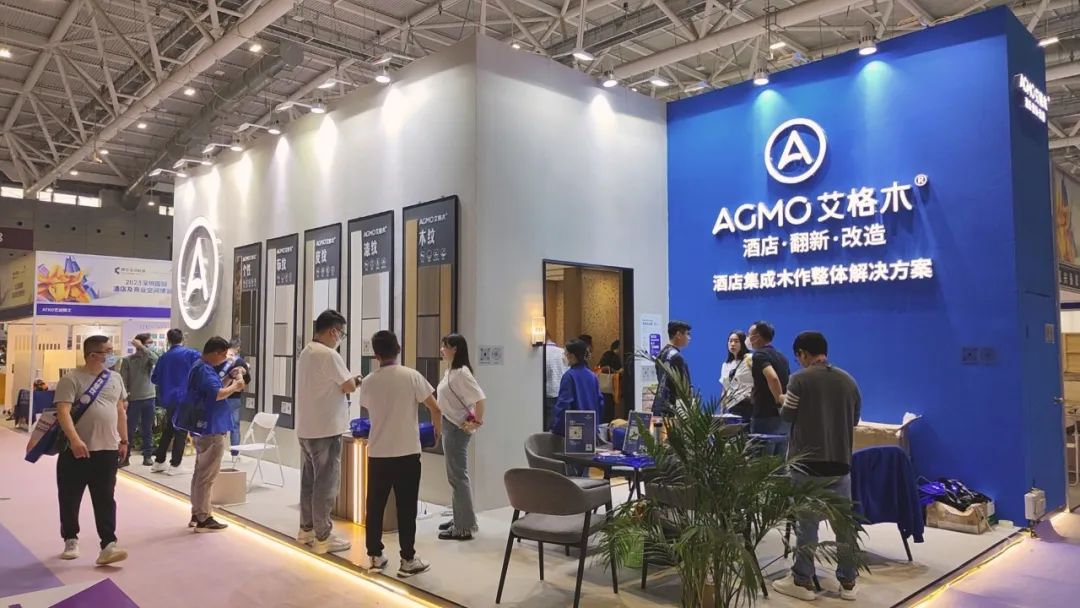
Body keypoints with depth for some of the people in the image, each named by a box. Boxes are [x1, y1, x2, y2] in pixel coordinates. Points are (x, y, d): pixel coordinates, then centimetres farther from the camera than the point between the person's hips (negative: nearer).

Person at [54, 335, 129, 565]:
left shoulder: (115, 378, 9)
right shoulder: (71, 379, -8)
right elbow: (63, 412, -18)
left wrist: (123, 440, 15)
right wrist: (75, 439, -30)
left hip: (107, 450, 3)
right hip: (76, 451, -3)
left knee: (106, 500, -1)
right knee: (70, 499, 10)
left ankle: (108, 546, -3)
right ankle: (70, 540, 28)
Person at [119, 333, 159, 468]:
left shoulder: (149, 358, 5)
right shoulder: (127, 360, -2)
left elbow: (156, 359, -21)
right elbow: (123, 381, -3)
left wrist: (141, 347, -18)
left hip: (149, 398, 2)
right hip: (133, 400, -2)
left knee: (148, 430, 8)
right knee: (129, 429, 2)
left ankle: (147, 456, 14)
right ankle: (125, 456, 10)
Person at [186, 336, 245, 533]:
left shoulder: (200, 368, 14)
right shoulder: (205, 370, -19)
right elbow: (217, 394, -30)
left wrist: (229, 379, 7)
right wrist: (235, 386, -14)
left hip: (203, 428, 11)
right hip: (211, 430, -11)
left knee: (200, 473, 17)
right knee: (207, 476, -4)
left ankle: (197, 514, 25)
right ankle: (203, 519, 1)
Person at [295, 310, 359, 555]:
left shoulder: (306, 353, 12)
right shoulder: (329, 355, -19)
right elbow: (349, 386, -15)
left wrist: (342, 382, 7)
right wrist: (352, 379, 6)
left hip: (306, 428, 10)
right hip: (326, 429, -9)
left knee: (309, 480, 17)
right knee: (326, 484, -2)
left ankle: (306, 529, 27)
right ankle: (322, 537, 4)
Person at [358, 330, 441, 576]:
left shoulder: (368, 382, 1)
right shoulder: (412, 376, -8)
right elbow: (435, 409, -6)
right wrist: (437, 431, 13)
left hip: (377, 453, 3)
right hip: (407, 453, -3)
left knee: (375, 506, 12)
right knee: (406, 508, 3)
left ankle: (375, 556, 20)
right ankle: (408, 560, 8)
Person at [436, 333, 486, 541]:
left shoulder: (461, 373, -18)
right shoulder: (450, 371, 11)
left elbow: (480, 398, -24)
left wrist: (478, 422, -19)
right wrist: (441, 424, 13)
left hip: (458, 428, -10)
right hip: (449, 426, 10)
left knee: (459, 476, -4)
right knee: (455, 476, 16)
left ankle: (464, 527, 2)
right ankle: (459, 519, 27)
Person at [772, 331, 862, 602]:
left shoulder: (800, 379, -11)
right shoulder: (848, 381, 5)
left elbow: (787, 416, -3)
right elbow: (854, 420, 14)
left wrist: (784, 403, 17)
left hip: (808, 463, -4)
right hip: (840, 463, 5)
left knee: (806, 523, 3)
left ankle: (802, 582, 11)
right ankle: (847, 582, 20)